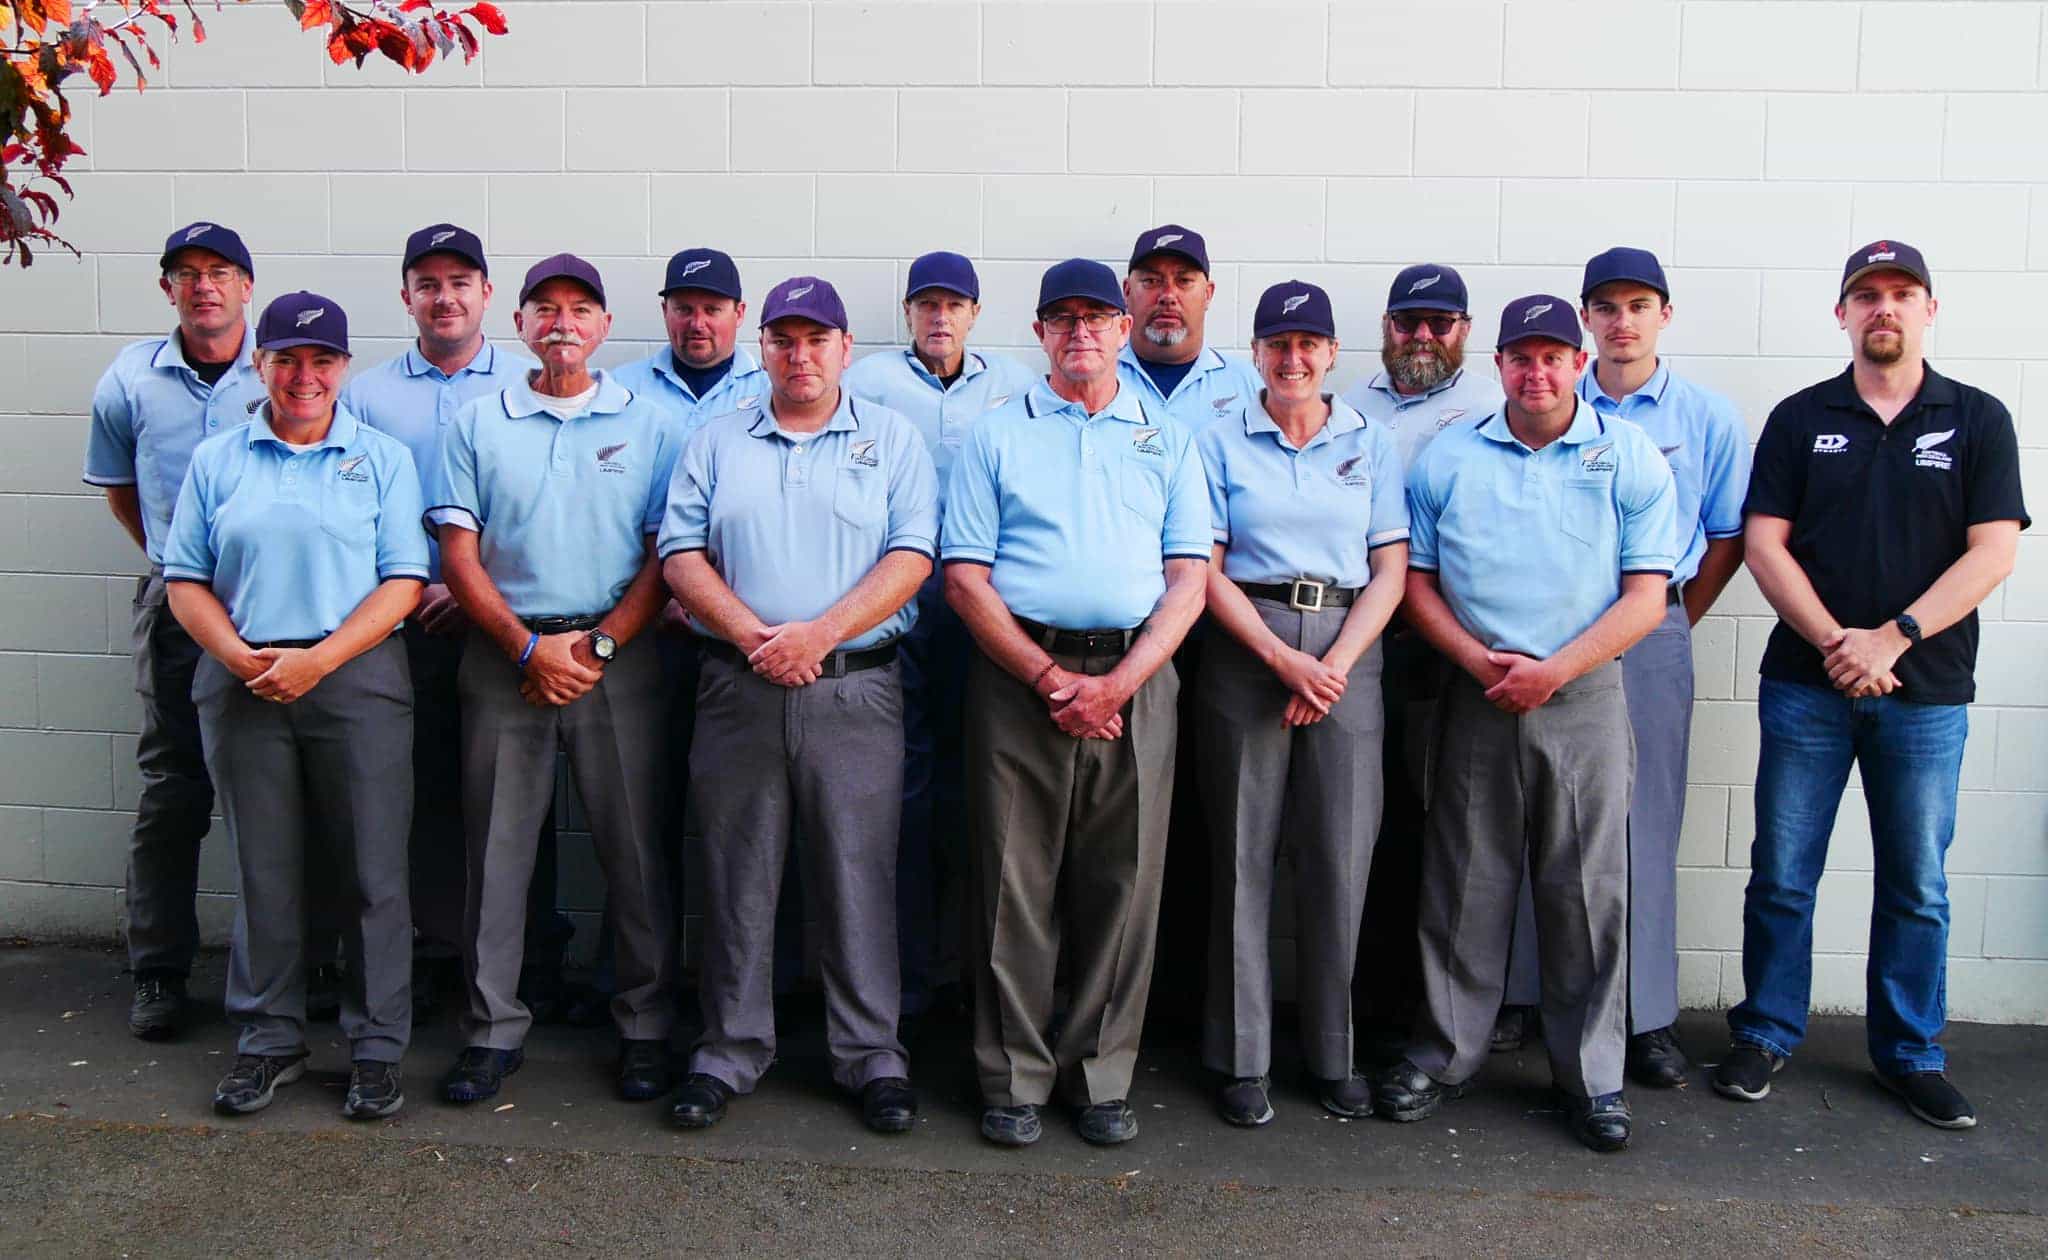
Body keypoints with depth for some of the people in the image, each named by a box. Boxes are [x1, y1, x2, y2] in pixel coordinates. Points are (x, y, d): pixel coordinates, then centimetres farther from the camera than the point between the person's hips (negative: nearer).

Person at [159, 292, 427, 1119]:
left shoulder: (384, 458, 5)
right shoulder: (216, 461, 11)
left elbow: (402, 581, -2)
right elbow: (185, 581, 8)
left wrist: (319, 659, -13)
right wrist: (241, 657, -10)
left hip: (356, 679, -2)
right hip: (242, 685, 2)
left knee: (371, 871, 0)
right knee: (265, 872, 9)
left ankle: (377, 1048, 11)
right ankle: (269, 1041, 22)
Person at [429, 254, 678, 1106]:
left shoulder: (646, 426, 8)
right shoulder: (478, 425, 10)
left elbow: (667, 556, 1)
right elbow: (459, 556, 3)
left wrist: (599, 646, -11)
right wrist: (529, 648, -9)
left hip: (617, 657, -1)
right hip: (504, 655, 1)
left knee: (634, 846, 2)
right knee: (497, 849, 5)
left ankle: (645, 1027, 13)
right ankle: (493, 1029, 16)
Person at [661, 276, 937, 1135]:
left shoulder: (891, 438, 8)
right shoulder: (716, 443, 13)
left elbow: (911, 556, -3)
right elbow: (681, 555, 4)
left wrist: (821, 633, -15)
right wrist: (754, 637, -12)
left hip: (855, 688, -1)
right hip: (738, 687, 2)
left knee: (858, 875, 2)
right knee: (736, 878, 7)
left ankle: (871, 1055, 14)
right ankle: (730, 1050, 20)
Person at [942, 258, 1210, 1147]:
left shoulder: (1169, 441, 15)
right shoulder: (996, 436, 11)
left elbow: (1189, 579, 6)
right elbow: (964, 576, 2)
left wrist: (1118, 683, -9)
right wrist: (1051, 677, -9)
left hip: (1135, 680, 1)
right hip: (1018, 674, -1)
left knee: (1123, 883, 4)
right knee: (1015, 882, 2)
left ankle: (1102, 1077, 17)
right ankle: (1013, 1078, 13)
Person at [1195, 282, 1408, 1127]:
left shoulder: (1370, 443, 11)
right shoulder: (1221, 443, 7)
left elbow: (1391, 570, 5)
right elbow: (1208, 570, 0)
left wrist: (1334, 665, -8)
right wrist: (1281, 658, -11)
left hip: (1346, 650, 1)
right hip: (1245, 651, -1)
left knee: (1340, 856, 1)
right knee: (1244, 854, 1)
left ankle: (1333, 1055, 15)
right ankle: (1242, 1059, 11)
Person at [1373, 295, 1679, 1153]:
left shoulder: (1632, 458, 3)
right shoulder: (1446, 458, 7)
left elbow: (1645, 596, -2)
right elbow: (1415, 580, 5)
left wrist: (1553, 671, -14)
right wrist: (1481, 661, -10)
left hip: (1586, 700, -1)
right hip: (1475, 698, 1)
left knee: (1588, 891, 3)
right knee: (1463, 885, 7)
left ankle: (1591, 1073, 16)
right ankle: (1444, 1055, 20)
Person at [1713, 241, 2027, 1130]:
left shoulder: (1978, 421, 5)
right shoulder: (1800, 419, 6)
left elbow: (1992, 552, -3)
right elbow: (1764, 541, -1)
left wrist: (1891, 638, -14)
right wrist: (1834, 642, -13)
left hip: (1927, 692, 0)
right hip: (1806, 685, 0)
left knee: (1917, 885, 8)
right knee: (1782, 873, 5)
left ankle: (1911, 1054, 22)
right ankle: (1766, 1034, 19)